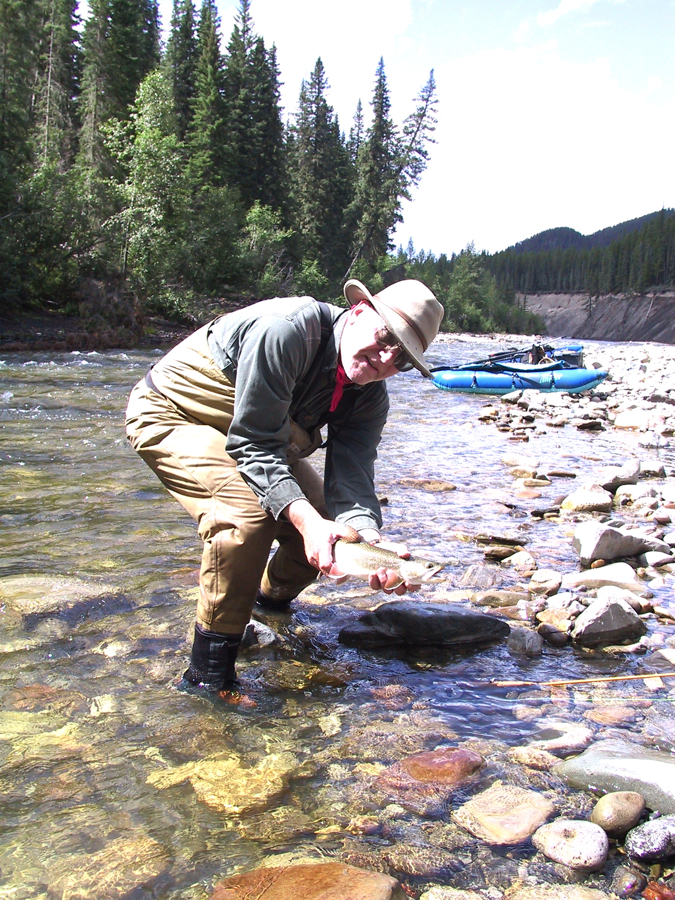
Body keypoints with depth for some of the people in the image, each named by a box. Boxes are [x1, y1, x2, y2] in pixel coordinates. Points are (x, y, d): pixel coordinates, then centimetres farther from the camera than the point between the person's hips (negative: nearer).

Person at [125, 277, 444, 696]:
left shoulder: (370, 398, -10)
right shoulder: (286, 330, -34)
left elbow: (351, 478, -19)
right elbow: (254, 446, -34)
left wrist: (369, 537, -40)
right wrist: (305, 519, -45)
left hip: (254, 435, 8)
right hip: (169, 414, -7)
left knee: (330, 524, -1)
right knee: (249, 511, -33)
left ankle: (271, 599, 31)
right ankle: (209, 673, -16)